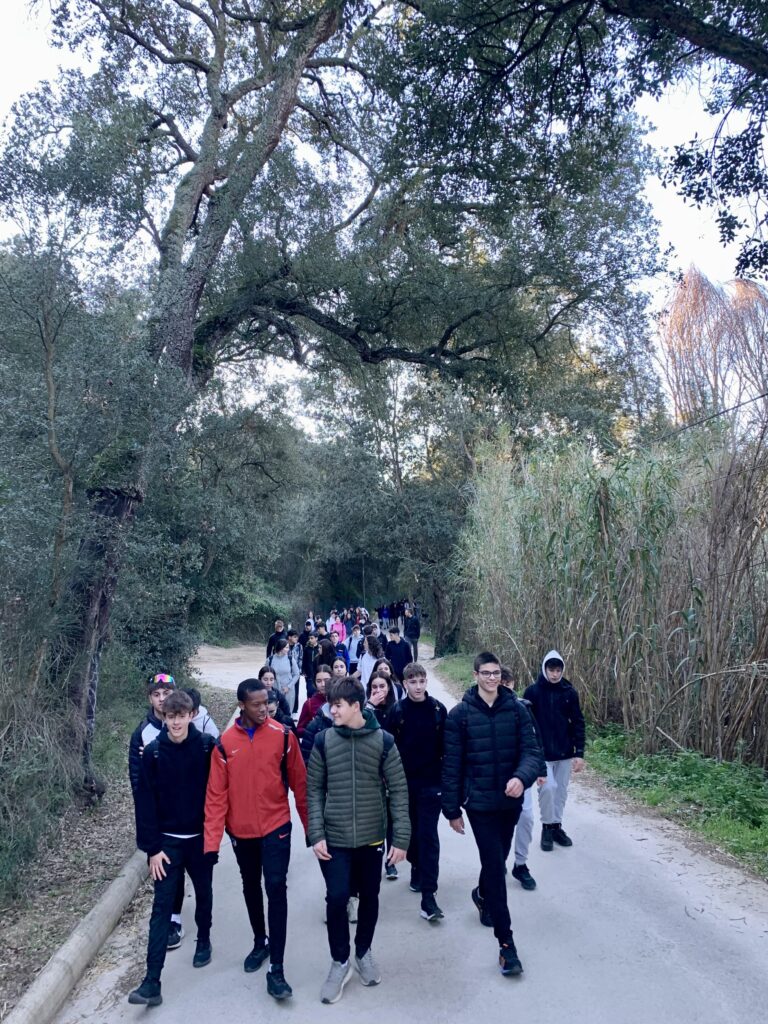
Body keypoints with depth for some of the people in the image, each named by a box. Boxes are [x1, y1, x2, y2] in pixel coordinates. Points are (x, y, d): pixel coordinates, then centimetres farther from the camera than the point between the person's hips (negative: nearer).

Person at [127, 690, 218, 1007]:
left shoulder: (207, 746, -11)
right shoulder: (153, 752, -10)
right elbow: (146, 802, -8)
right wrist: (152, 848, -10)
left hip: (201, 837, 1)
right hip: (167, 841, 0)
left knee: (203, 894, 18)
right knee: (162, 907, -1)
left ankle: (203, 941, 44)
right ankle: (152, 982, 3)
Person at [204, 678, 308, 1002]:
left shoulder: (283, 736, -11)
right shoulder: (225, 742, -8)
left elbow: (299, 782, -4)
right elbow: (216, 794, -8)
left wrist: (310, 825, 1)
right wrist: (212, 839, -14)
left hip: (276, 826, -2)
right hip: (241, 830, 3)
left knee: (276, 888, -8)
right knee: (251, 887, 19)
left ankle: (276, 968, 2)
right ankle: (260, 942, 42)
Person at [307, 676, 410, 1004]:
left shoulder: (383, 741, -8)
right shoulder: (323, 740, -6)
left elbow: (398, 791, -5)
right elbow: (314, 790, -1)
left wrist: (401, 838, -8)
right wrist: (316, 834, -8)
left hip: (371, 837, 0)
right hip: (334, 838, 0)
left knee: (369, 898, 14)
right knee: (336, 898, -2)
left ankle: (364, 952, 39)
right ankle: (340, 962, 22)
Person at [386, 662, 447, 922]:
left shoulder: (438, 710, -5)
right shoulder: (397, 711, -5)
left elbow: (446, 746, 0)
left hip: (431, 782, -1)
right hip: (404, 782, 2)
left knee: (428, 835, -5)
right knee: (411, 830, 17)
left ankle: (428, 896, -3)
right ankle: (417, 868, 42)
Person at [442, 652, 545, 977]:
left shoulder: (517, 710, -5)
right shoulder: (460, 714, -10)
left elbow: (532, 750, -8)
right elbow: (452, 765, -5)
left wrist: (522, 777, -30)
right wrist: (452, 809, -3)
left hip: (510, 801, 3)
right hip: (479, 803, -3)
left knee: (497, 860, 21)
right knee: (495, 867, -6)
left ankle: (482, 895, 52)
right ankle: (506, 943, 6)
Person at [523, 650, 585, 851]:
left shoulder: (569, 692, -1)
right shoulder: (533, 692, -9)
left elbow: (578, 723, 2)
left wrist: (579, 753, -2)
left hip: (565, 753, 3)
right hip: (541, 753, -3)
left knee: (561, 791, 11)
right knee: (548, 787, -15)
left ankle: (557, 826, 30)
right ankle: (547, 827, 6)